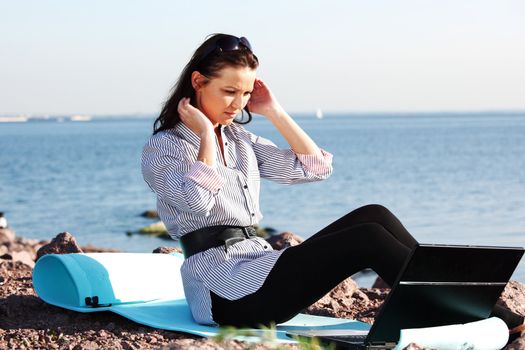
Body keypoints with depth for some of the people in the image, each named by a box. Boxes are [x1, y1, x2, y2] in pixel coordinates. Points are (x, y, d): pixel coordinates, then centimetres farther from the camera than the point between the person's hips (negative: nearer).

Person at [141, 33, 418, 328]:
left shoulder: (239, 140, 19)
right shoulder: (162, 148, -1)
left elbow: (316, 168, 14)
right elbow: (198, 202, -23)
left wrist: (274, 112, 12)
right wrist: (206, 133, -11)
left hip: (259, 267, 8)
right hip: (224, 291, -8)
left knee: (372, 216, -10)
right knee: (367, 239, -20)